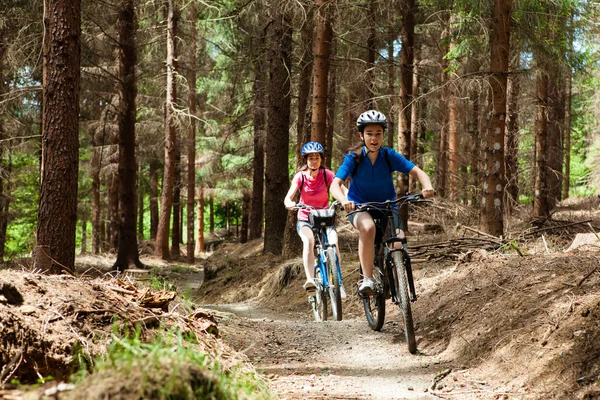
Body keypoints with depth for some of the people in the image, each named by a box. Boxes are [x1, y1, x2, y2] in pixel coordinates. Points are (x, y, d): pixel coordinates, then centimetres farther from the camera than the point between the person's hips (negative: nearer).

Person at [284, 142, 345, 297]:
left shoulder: (326, 174, -7)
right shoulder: (300, 176, -7)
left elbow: (340, 188, -21)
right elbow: (288, 197, -18)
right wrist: (289, 203, -43)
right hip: (305, 219, -1)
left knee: (333, 243, -27)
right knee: (308, 240, -34)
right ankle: (310, 280, -43)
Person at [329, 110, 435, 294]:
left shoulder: (389, 156, -12)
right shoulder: (353, 158, -16)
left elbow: (417, 171, -18)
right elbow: (335, 184, -26)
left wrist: (427, 187, -40)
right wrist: (343, 200, -49)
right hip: (359, 207, -2)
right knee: (368, 227, -38)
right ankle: (367, 279, -30)